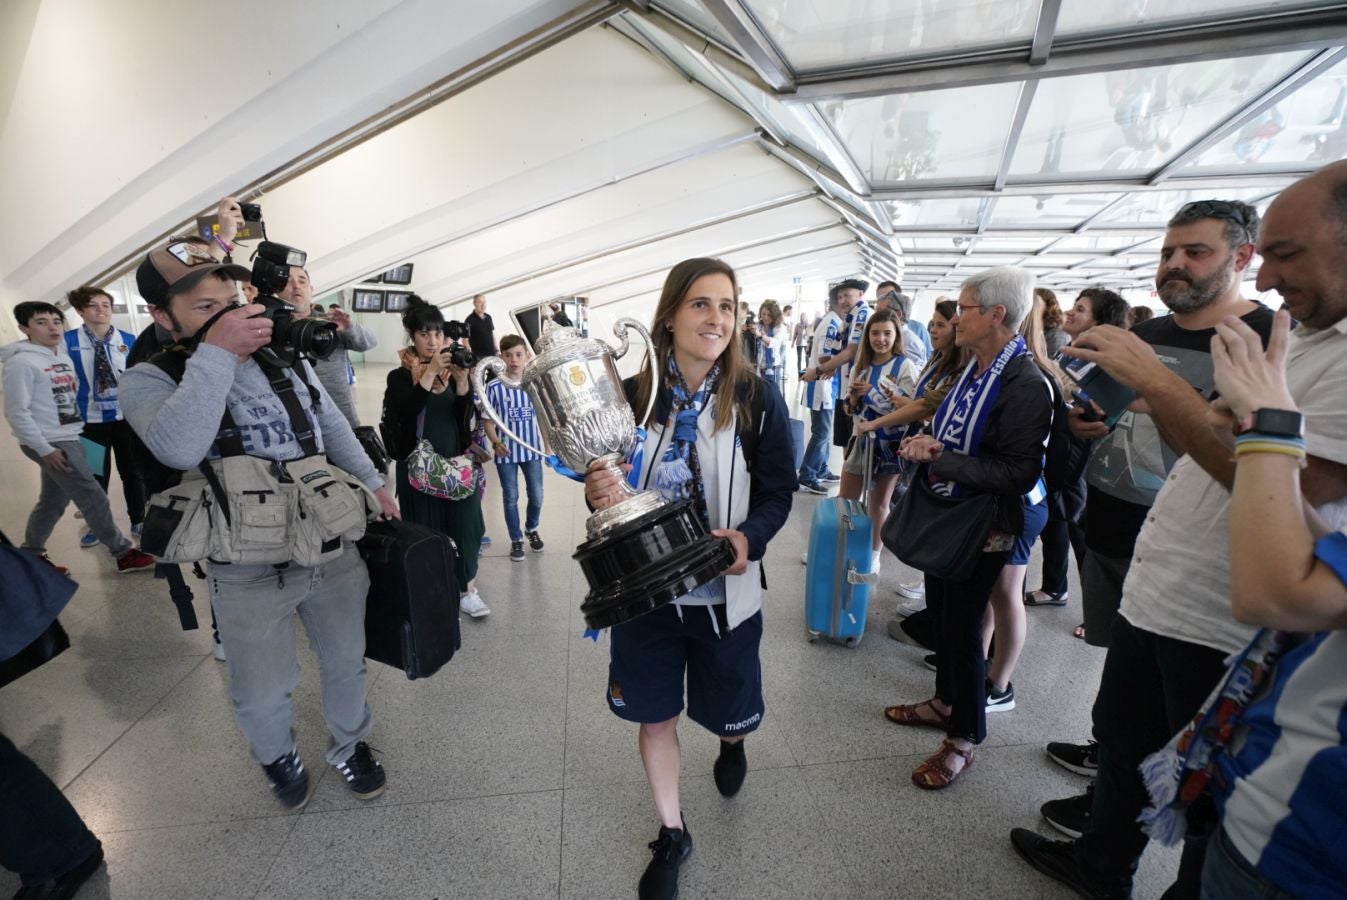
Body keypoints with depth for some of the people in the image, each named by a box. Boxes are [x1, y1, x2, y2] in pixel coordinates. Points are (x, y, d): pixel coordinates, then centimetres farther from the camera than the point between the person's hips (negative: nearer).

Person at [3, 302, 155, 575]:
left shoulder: (64, 357, 12)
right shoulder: (21, 362, -13)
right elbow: (17, 412, -15)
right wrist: (44, 449, -17)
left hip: (68, 439, 8)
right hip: (50, 444, -8)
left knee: (53, 502, 16)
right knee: (94, 498, -5)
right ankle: (124, 553, 3)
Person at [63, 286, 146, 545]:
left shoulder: (129, 340, 2)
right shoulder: (67, 341, -4)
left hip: (127, 417, 1)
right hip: (90, 421, -1)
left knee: (131, 471, 11)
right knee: (95, 475, 10)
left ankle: (137, 521, 25)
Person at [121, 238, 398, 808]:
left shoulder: (287, 360, 4)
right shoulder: (150, 380, -9)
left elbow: (333, 427, 16)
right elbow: (178, 449, -31)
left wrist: (371, 483, 11)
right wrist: (216, 354, -29)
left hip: (334, 551, 4)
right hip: (250, 574, -3)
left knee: (346, 664, 20)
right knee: (262, 695, 16)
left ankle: (348, 746, 47)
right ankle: (277, 757, 49)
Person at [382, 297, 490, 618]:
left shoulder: (451, 371, 6)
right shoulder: (400, 376, 0)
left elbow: (465, 417, -3)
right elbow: (406, 410, -19)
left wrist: (462, 382, -18)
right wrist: (430, 373, -26)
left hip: (457, 462, 2)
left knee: (463, 525, 4)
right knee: (426, 529, 1)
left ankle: (466, 588, 15)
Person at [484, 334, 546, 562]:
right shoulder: (494, 387, -12)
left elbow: (542, 418, 4)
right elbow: (488, 421, -6)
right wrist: (496, 443, -21)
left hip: (532, 450, 2)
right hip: (506, 452, -2)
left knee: (537, 496, 12)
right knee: (510, 498, 10)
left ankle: (532, 529, 39)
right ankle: (516, 539, 28)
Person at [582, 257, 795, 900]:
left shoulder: (757, 398, -12)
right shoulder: (631, 395, -9)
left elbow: (778, 491, -8)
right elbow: (608, 483, 1)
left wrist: (748, 538, -26)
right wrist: (597, 494, -21)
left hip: (725, 592, 0)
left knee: (729, 710, 20)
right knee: (654, 716, 16)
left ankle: (732, 745, 61)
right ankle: (671, 834, 45)